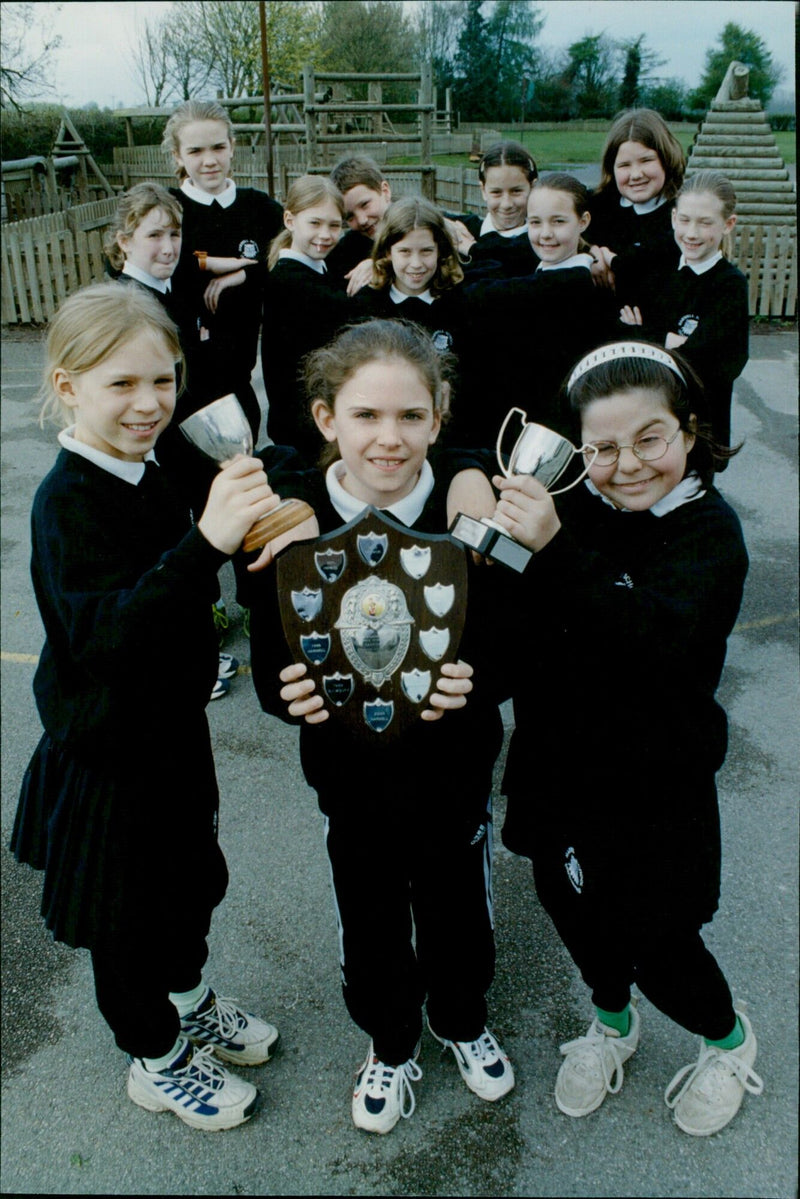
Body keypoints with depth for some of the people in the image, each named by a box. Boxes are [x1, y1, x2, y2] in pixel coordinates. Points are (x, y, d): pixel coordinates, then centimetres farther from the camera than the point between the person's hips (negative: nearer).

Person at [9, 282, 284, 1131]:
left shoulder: (145, 475, 2)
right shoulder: (67, 501, -25)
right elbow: (106, 629, -40)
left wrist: (236, 518, 1)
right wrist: (207, 541, -49)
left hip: (171, 725, 8)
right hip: (108, 748, -8)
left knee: (189, 875, 25)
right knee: (126, 908, 13)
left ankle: (189, 1003, 52)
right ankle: (155, 1059, 37)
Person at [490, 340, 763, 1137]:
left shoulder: (710, 531, -18)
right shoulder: (578, 514, -5)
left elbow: (660, 642, -37)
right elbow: (534, 630, 6)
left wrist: (554, 549, -45)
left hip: (657, 787, -5)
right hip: (563, 766, 5)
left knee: (657, 943, 8)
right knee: (570, 906, 21)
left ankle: (729, 1042, 44)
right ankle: (611, 1024, 53)